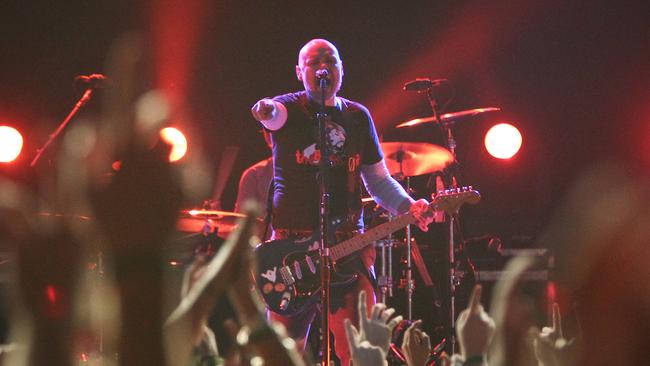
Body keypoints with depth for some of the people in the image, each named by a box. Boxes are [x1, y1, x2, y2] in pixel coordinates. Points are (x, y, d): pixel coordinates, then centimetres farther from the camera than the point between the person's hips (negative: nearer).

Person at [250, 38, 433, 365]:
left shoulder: (358, 117, 14)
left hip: (349, 240, 3)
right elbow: (273, 112, -24)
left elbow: (379, 181, 18)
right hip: (293, 239, -3)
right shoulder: (290, 109, 2)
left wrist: (409, 207, -1)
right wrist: (265, 111, -49)